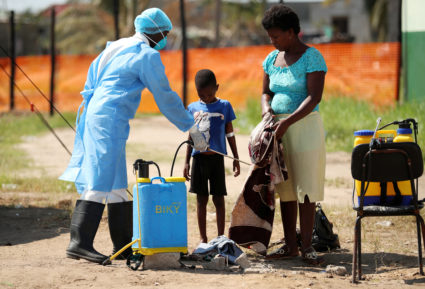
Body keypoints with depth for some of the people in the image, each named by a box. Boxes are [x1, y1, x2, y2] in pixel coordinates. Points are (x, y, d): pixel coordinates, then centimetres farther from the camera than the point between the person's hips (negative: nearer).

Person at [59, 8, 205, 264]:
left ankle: (123, 244, 16)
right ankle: (80, 242, -18)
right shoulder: (146, 55, -6)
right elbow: (165, 96, -4)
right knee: (101, 182, -13)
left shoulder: (115, 48, 21)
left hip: (95, 115, 10)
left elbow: (90, 84, 23)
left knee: (117, 184, 12)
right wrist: (190, 127, 4)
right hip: (111, 120, -10)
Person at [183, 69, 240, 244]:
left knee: (218, 198, 1)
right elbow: (191, 137, 12)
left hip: (216, 157, -2)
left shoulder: (224, 106, 2)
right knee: (201, 198, 7)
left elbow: (230, 134, 7)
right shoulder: (193, 108, 7)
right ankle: (203, 238, 13)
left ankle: (220, 237, 8)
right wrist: (187, 162, 11)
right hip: (198, 157, 2)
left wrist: (236, 159, 5)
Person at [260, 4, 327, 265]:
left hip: (305, 126, -6)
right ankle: (290, 245, 10)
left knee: (305, 187, -6)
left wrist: (287, 121, -23)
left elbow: (314, 97, -16)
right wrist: (267, 110, -4)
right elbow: (266, 92, 18)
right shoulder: (272, 59, 11)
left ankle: (307, 245, -2)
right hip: (279, 128, 6)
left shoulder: (312, 58, -9)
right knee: (285, 187, 6)